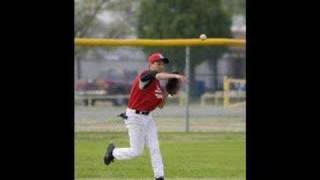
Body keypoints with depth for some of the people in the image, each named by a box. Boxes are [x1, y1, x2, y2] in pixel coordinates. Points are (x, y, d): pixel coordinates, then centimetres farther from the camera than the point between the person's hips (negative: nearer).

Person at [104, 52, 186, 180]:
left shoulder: (157, 84, 9)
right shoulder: (145, 75, -16)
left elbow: (160, 106, 14)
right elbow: (158, 75, -39)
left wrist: (165, 96, -4)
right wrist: (175, 76, -52)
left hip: (147, 117, 8)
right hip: (134, 117, -8)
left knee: (154, 148, 0)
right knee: (136, 151, -3)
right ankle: (113, 152, 24)